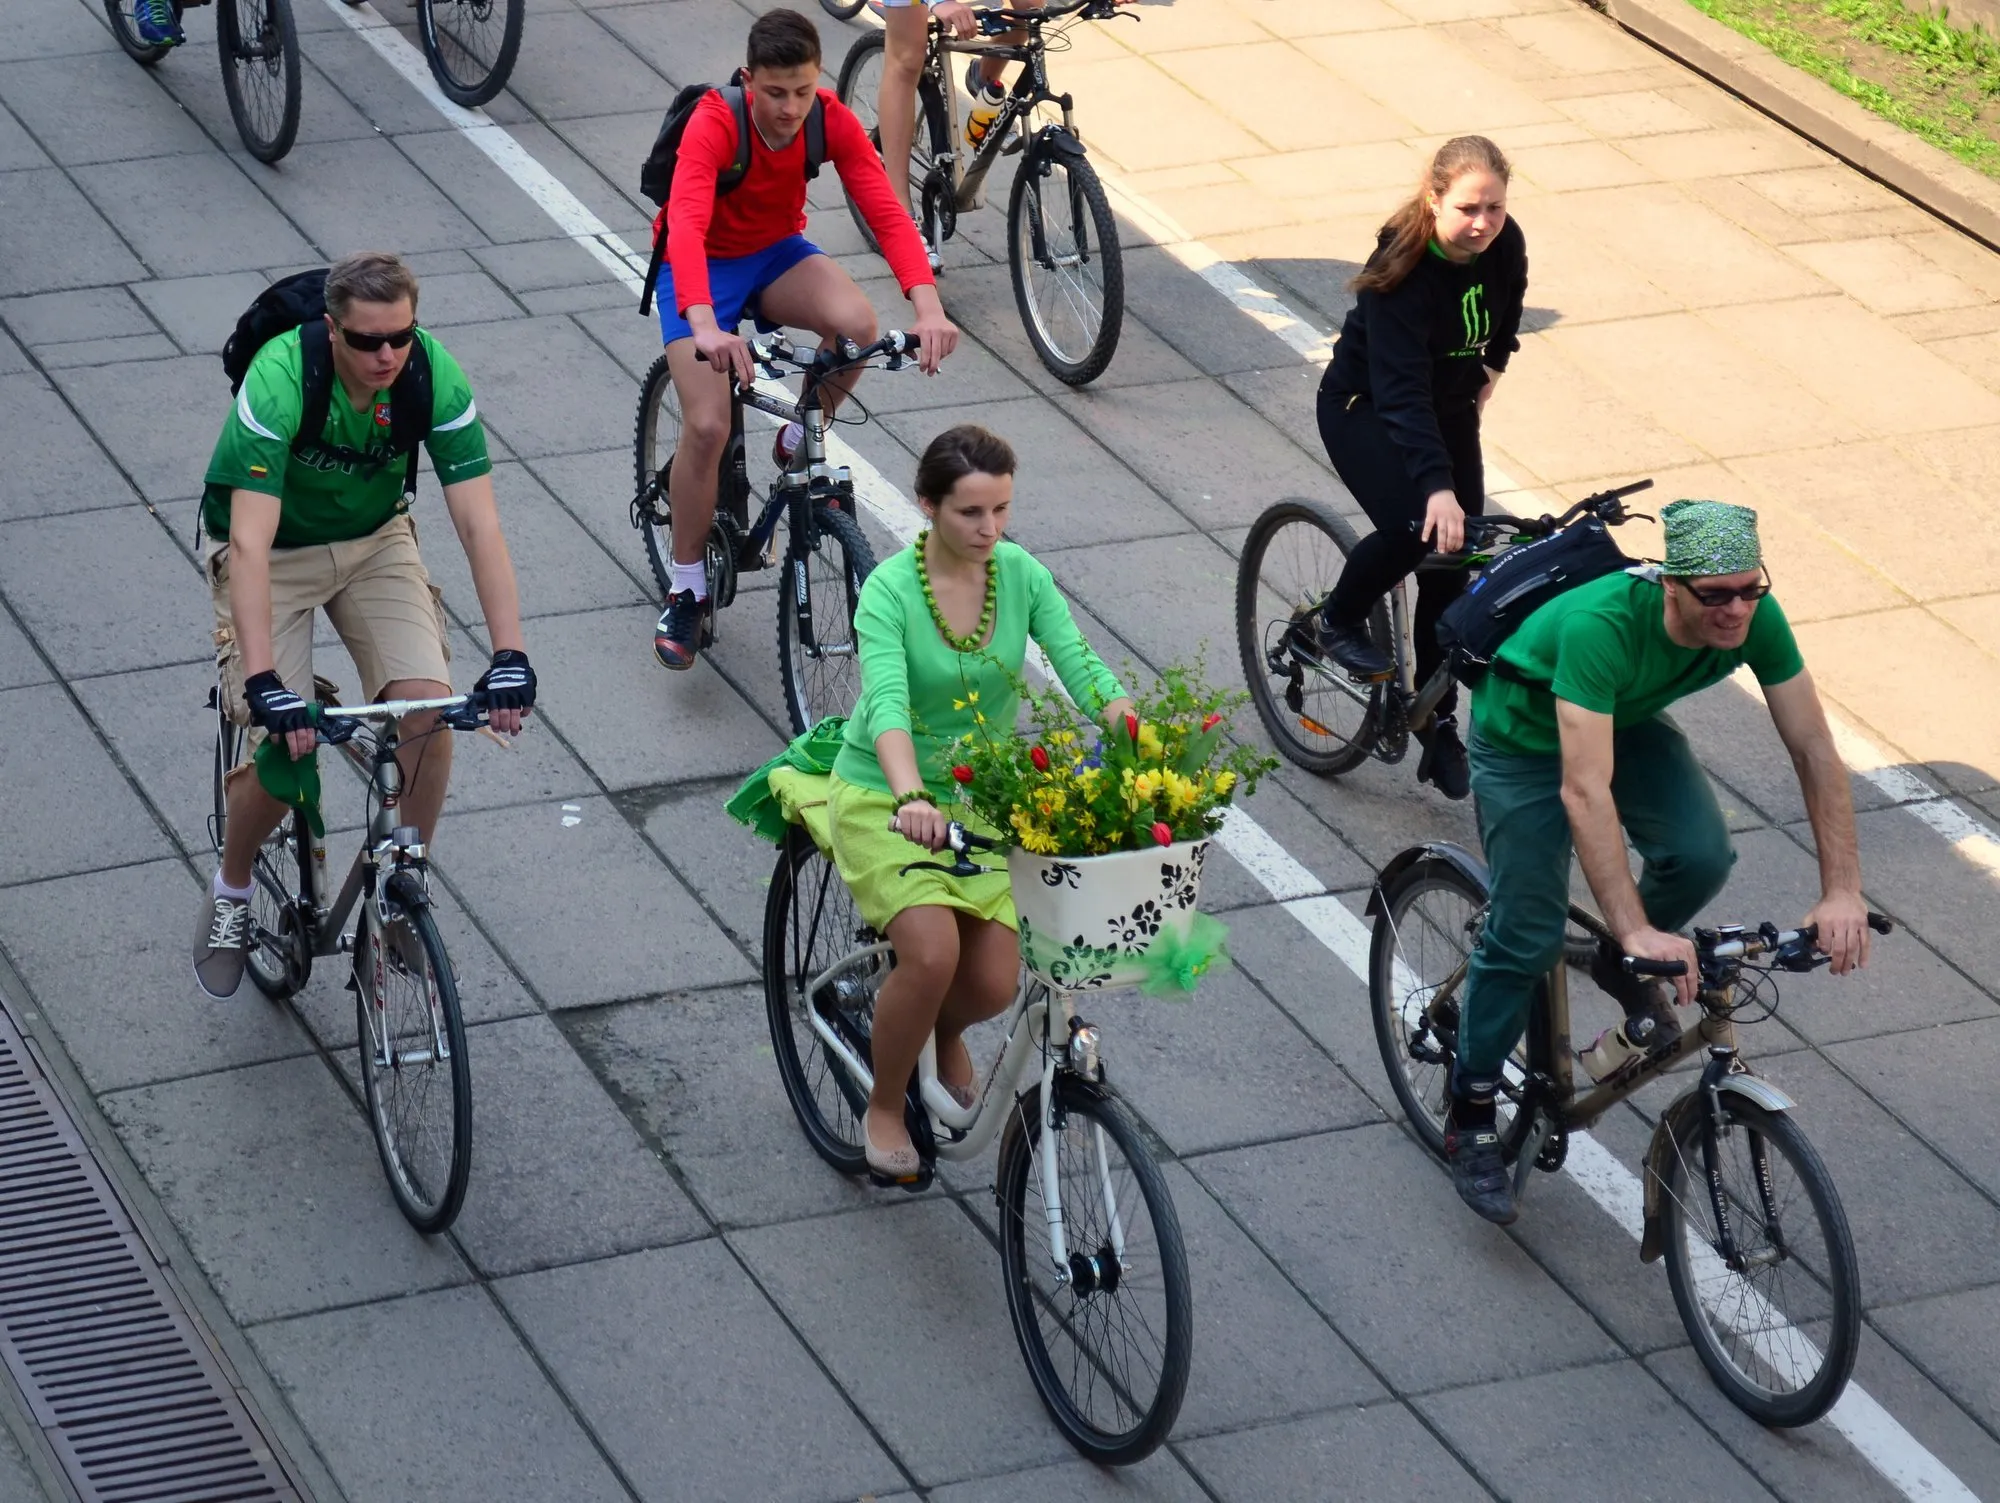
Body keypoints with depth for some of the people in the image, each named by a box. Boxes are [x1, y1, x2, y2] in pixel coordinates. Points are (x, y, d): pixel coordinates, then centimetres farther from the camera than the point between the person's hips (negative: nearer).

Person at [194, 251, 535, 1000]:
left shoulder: (433, 375, -24)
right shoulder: (279, 380, -34)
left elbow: (478, 522, -25)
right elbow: (249, 542, -39)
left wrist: (509, 655, -36)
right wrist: (265, 681, -48)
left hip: (374, 539, 3)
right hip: (275, 550, -3)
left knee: (428, 708, -18)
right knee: (284, 746, -17)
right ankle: (231, 888, 14)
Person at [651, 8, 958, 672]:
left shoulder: (832, 122, -20)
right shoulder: (714, 124, -31)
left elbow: (886, 212, -27)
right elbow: (686, 226, -45)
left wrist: (928, 305, -44)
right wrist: (707, 328, -62)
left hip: (778, 254, 3)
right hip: (703, 266, -3)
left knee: (857, 324, -29)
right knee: (707, 427, -19)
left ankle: (799, 445, 0)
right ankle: (687, 593, 2)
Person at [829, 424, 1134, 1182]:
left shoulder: (1022, 575, -8)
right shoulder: (891, 588, -20)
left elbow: (1084, 671, -16)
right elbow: (887, 703, -35)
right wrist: (912, 798, -53)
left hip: (980, 799, 4)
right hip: (885, 797, -4)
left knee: (994, 984, -10)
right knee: (933, 951, -27)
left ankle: (946, 1034, 29)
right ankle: (884, 1107, 1)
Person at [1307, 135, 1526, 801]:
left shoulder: (1504, 246, -14)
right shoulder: (1402, 271, -32)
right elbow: (1400, 391, -39)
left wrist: (1491, 367, 17)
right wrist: (1437, 485, -48)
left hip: (1450, 410, 6)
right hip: (1364, 408, -6)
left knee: (1453, 569, 0)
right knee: (1412, 527, -29)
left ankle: (1438, 723, 13)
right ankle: (1338, 622, 0)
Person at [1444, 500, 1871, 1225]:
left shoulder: (1757, 618, -27)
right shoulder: (1600, 625, -43)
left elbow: (1815, 750, -21)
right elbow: (1584, 790, -48)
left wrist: (1842, 893, -29)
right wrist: (1636, 929, -52)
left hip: (1627, 722, 5)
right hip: (1525, 731, -5)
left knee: (1702, 856, -21)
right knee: (1528, 935, -8)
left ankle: (1623, 969, 12)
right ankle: (1470, 1117, 12)